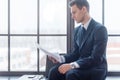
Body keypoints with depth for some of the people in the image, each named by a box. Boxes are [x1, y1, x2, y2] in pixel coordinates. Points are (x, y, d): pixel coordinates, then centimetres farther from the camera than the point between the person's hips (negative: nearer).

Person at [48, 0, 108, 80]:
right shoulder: (77, 30, 11)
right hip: (81, 66, 7)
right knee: (54, 71, -16)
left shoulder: (100, 29, -14)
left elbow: (96, 59, -22)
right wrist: (60, 58, -4)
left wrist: (72, 65, -31)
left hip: (96, 70, -7)